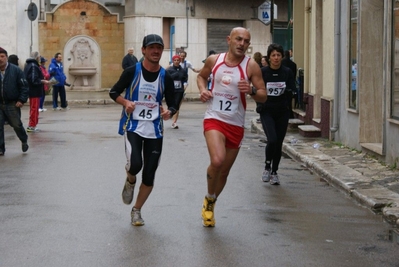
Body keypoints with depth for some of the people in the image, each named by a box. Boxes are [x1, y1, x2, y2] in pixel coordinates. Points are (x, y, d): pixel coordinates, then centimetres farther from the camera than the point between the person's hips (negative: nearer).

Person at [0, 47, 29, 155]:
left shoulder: (16, 70, -4)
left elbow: (24, 86, -3)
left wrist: (22, 100, -11)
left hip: (12, 104, -2)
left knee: (17, 125, 6)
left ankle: (24, 141, 32)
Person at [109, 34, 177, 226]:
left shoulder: (166, 77, -1)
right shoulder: (132, 72, -7)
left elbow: (172, 104, 6)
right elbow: (113, 92, 1)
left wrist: (169, 112, -18)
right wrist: (125, 102, -19)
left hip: (155, 130, 3)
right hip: (133, 127, -3)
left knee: (149, 176, 4)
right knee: (135, 165, -25)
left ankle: (137, 210, 27)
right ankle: (130, 181, 14)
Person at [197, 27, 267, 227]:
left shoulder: (251, 66, -6)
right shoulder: (214, 60, -1)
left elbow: (263, 96, -5)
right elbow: (201, 76, 20)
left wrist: (251, 91, -26)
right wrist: (202, 90, -1)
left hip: (236, 124, 1)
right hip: (214, 119, -1)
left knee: (224, 171, 12)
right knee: (217, 161, -27)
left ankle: (209, 204, 38)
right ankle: (209, 198, 1)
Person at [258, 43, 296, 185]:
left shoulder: (287, 72, 0)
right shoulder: (263, 72, -5)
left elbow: (291, 92, 1)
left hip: (282, 112, 3)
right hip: (267, 111, -3)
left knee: (278, 143, 7)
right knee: (272, 140, -19)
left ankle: (274, 172, 23)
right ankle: (267, 167, 5)